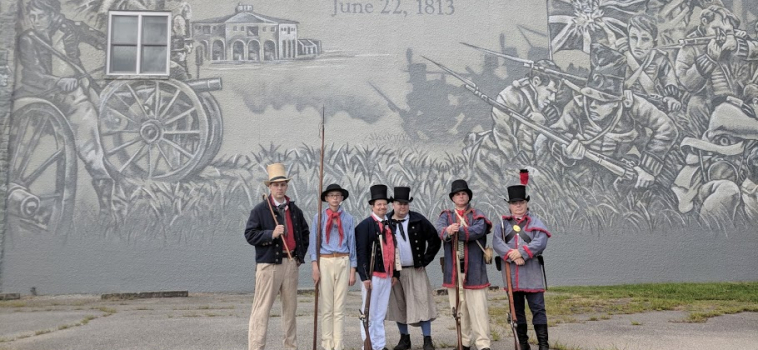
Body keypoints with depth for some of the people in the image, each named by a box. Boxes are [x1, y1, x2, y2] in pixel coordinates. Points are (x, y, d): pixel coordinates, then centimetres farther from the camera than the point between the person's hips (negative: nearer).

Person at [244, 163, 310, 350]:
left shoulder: (295, 210, 12)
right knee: (262, 308, -5)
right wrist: (271, 234, -21)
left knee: (290, 306, 13)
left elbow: (304, 233, 22)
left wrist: (301, 255, 13)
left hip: (291, 263, 5)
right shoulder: (260, 210, -3)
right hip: (269, 263, -5)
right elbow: (250, 234, -8)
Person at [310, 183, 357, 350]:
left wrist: (353, 271, 5)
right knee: (326, 306, 2)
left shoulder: (348, 218, 7)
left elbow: (352, 245, 8)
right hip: (324, 262, -1)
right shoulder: (319, 217, 5)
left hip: (343, 262, 1)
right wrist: (315, 268, -6)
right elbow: (314, 243, 3)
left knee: (340, 307, 3)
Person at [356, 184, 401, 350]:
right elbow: (361, 252, -11)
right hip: (372, 275, -6)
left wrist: (395, 273, 14)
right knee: (369, 314, 2)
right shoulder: (365, 225, -7)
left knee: (381, 314, 13)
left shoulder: (389, 224, 13)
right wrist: (365, 276, -16)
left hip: (387, 275, 6)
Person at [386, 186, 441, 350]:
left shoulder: (418, 220, -2)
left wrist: (425, 260, -1)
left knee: (422, 303, -2)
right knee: (399, 305, 9)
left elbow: (435, 240, 1)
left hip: (416, 270, -2)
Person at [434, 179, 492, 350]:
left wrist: (456, 231, -27)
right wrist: (447, 231, -36)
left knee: (478, 307, -3)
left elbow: (478, 230, -17)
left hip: (474, 269, -2)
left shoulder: (477, 216, 6)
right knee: (458, 308, 10)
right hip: (453, 269, 2)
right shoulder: (446, 216, 11)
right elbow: (439, 229, -13)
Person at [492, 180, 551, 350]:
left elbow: (541, 242, -12)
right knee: (516, 310, 10)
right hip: (510, 274, 2)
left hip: (531, 274, -2)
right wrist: (512, 256, -20)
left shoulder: (535, 222, 4)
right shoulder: (502, 223, 8)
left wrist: (521, 252, -21)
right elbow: (497, 243, -7)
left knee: (538, 309, 0)